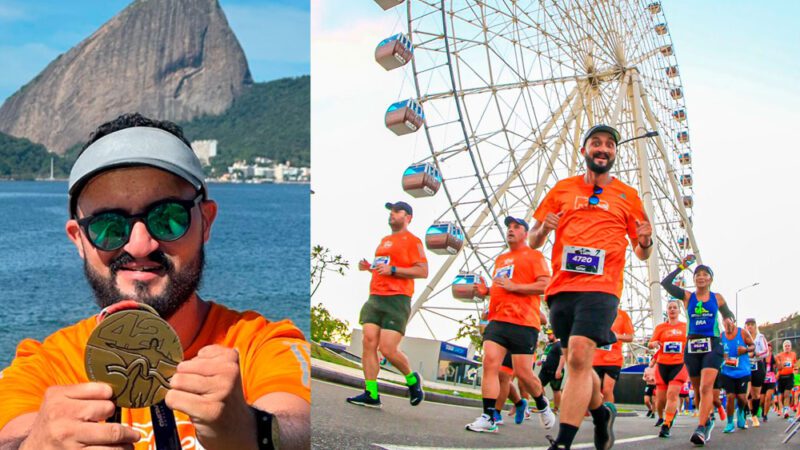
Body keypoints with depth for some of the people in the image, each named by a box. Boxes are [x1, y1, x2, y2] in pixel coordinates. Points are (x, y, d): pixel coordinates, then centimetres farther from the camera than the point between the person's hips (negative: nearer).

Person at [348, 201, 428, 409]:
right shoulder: (384, 240, 23)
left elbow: (423, 271, -11)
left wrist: (392, 269, -16)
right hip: (375, 298, 8)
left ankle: (412, 379, 14)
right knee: (368, 342, -5)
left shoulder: (412, 240, -2)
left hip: (397, 300, -7)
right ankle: (371, 394, -3)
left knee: (388, 349, -12)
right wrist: (369, 267, 14)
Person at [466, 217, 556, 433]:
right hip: (497, 320, 6)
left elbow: (545, 285, -9)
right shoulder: (500, 259, 24)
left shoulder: (534, 256, 2)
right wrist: (487, 290, 13)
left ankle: (542, 404, 27)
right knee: (490, 363, -12)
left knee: (523, 373, -3)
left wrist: (514, 286, -16)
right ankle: (488, 418, -13)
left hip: (523, 322, -6)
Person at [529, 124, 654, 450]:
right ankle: (602, 412, 40)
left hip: (601, 286, -3)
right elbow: (532, 241, 17)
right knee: (576, 362, 12)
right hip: (562, 286, 3)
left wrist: (645, 242, -6)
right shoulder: (562, 189, 16)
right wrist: (543, 228, -6)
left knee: (579, 357, -21)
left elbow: (642, 254, 18)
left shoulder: (627, 196, 13)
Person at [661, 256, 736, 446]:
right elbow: (665, 283, -5)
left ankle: (701, 428, -25)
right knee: (698, 390, 10)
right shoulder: (687, 296, 6)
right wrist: (681, 267, -4)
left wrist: (729, 320, -4)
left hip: (712, 346, -2)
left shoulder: (717, 298, 7)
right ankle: (708, 420, 32)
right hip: (692, 346, 2)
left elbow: (728, 314, 19)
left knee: (706, 387, -19)